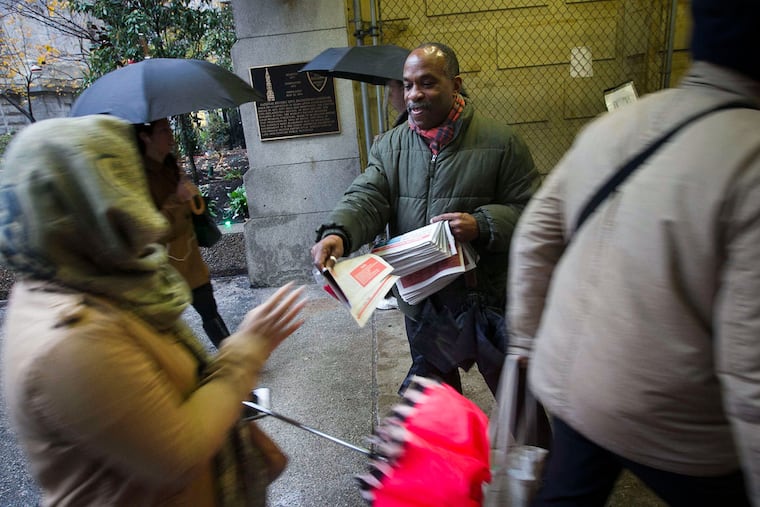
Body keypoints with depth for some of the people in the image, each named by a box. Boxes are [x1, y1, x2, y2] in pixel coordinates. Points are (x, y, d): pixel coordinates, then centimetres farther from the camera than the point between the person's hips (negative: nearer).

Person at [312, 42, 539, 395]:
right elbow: (366, 199, -8)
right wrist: (337, 232, -28)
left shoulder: (501, 143, -7)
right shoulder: (389, 147, 4)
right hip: (421, 303, 3)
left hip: (488, 300, -3)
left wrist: (482, 226, -25)